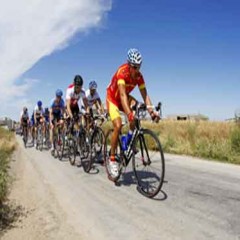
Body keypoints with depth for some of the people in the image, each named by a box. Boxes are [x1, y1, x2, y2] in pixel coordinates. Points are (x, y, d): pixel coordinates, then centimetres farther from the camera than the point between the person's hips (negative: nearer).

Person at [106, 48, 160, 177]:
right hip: (112, 99, -5)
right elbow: (122, 94, -43)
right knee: (118, 126, -22)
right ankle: (112, 159, -7)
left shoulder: (139, 76, -15)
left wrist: (151, 111, -32)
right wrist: (128, 113, -55)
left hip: (125, 98, 5)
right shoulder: (122, 72, -31)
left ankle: (130, 139, -8)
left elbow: (145, 95, -17)